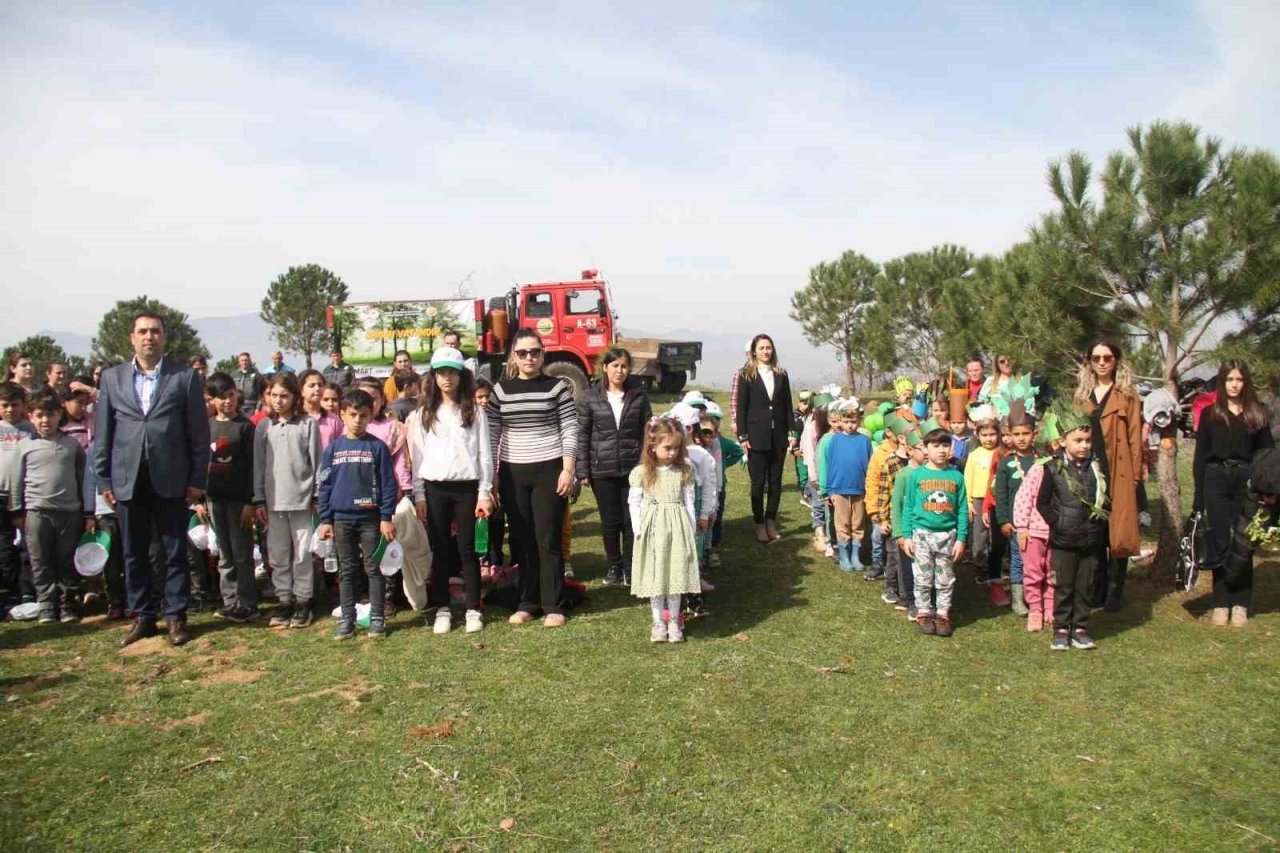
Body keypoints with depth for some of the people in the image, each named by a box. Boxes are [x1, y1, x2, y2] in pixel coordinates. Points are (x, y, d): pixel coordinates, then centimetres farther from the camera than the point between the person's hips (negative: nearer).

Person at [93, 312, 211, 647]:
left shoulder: (185, 377, 1)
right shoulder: (111, 378, 9)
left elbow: (199, 431, -1)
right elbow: (102, 432, 9)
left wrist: (197, 479, -5)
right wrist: (103, 479, 3)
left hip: (170, 479, -2)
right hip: (128, 480, 3)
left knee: (175, 552, 5)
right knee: (134, 553, 10)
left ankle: (176, 616, 16)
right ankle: (142, 616, 22)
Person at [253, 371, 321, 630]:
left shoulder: (308, 424, -2)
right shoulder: (263, 427, 7)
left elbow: (316, 462, -1)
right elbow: (258, 465, 8)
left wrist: (318, 497, -4)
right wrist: (259, 500, 5)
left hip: (302, 499, -3)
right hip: (274, 500, 3)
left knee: (303, 554, 4)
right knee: (278, 555, 9)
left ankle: (303, 601, 14)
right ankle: (284, 600, 19)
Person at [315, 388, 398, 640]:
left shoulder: (378, 447, -3)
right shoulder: (333, 448, 4)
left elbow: (388, 484, -3)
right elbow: (325, 485, 6)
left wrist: (387, 518, -8)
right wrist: (325, 520, 2)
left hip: (371, 518, -2)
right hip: (342, 518, 2)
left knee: (374, 569, 4)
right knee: (346, 570, 11)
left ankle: (377, 619, 12)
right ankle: (346, 619, 19)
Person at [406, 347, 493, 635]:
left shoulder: (474, 412, 4)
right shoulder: (423, 414, 8)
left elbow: (484, 454, 2)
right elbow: (417, 457, 7)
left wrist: (485, 493, -4)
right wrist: (419, 495, 1)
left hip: (467, 487, -1)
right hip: (435, 489, 2)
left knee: (467, 549, 2)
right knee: (440, 550, 6)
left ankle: (473, 610, 10)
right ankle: (442, 609, 15)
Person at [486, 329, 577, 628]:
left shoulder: (556, 386, -2)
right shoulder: (501, 389, 5)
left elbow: (570, 431, -3)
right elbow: (491, 434, 7)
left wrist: (568, 470, -10)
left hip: (549, 471, -3)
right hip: (512, 473, 3)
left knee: (548, 540, 1)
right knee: (521, 539, 9)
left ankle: (553, 605, 11)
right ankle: (527, 602, 22)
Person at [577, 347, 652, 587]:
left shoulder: (638, 394, 0)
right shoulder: (591, 396, -2)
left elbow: (647, 431, 4)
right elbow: (583, 434, 1)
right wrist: (582, 470, -3)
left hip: (633, 468, 0)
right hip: (602, 469, 0)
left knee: (632, 520, 4)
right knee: (610, 521, 9)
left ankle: (630, 567, 21)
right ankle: (614, 565, 28)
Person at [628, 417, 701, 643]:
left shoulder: (684, 471, 0)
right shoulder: (640, 473, -6)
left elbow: (689, 502, 4)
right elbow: (634, 504, -2)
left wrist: (692, 531, 5)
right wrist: (639, 531, -6)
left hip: (678, 530, 1)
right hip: (652, 531, -1)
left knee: (676, 575, 6)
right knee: (655, 577, 7)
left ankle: (674, 621, 19)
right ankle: (659, 621, 20)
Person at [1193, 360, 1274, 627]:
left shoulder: (1257, 415, 7)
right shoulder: (1210, 414, 6)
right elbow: (1200, 455, 4)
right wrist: (1199, 494, -2)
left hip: (1246, 482, 0)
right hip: (1216, 481, 0)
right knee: (1219, 543, 3)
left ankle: (1240, 604, 9)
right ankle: (1221, 603, 9)